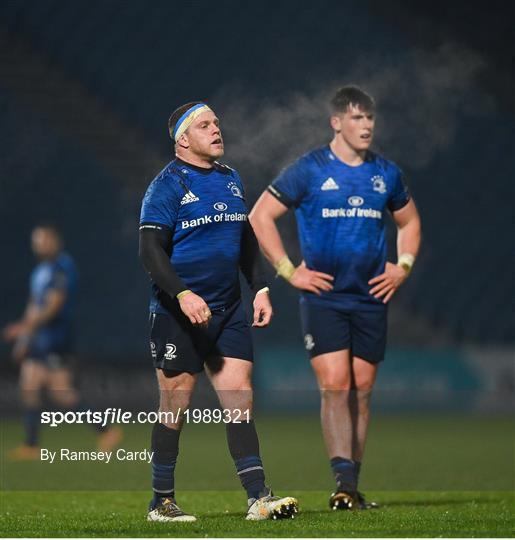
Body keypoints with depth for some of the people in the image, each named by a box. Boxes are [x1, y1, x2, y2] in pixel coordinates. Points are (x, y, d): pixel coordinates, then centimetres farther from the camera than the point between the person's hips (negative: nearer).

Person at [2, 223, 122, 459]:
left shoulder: (62, 267, -12)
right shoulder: (41, 270, 18)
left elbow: (54, 304, -19)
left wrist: (26, 327, -22)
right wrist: (23, 337, 17)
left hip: (55, 338, -10)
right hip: (39, 340, 10)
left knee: (61, 391, -11)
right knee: (29, 386, 2)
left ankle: (106, 431, -4)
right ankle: (31, 446, 3)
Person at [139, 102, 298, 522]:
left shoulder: (231, 179, 14)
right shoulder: (168, 185, -8)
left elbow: (247, 239, 23)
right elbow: (150, 250, -14)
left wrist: (260, 289, 13)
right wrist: (182, 294, -26)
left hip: (228, 310, 6)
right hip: (178, 314, -6)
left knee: (240, 399, -2)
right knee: (175, 407, 1)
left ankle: (258, 498, -5)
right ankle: (162, 503, 11)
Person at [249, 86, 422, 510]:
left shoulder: (387, 173, 9)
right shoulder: (309, 170, -4)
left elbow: (410, 222, 25)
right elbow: (260, 217, -2)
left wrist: (403, 267, 10)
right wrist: (289, 271, -6)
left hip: (371, 298, 4)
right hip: (323, 297, -4)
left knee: (361, 389, 5)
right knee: (335, 385, -14)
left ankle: (353, 488, 12)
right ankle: (344, 481, -18)